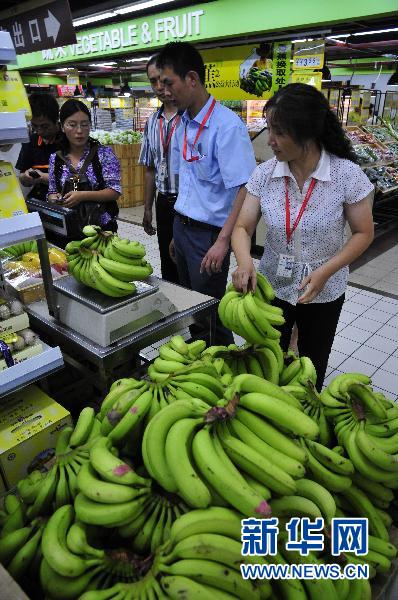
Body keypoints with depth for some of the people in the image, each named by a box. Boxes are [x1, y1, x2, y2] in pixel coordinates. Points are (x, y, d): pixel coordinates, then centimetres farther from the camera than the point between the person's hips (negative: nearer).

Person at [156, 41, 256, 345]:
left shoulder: (227, 125, -16)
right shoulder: (184, 125, 10)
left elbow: (245, 191, -22)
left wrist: (222, 242, -27)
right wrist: (178, 231, 16)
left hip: (208, 234, -8)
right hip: (182, 227, 8)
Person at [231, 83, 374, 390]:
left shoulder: (347, 175, -16)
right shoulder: (264, 174, -9)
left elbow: (363, 233, -8)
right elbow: (243, 227, -8)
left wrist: (325, 272, -21)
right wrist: (245, 261, -29)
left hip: (324, 294, -1)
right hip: (272, 287, 2)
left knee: (312, 367, 19)